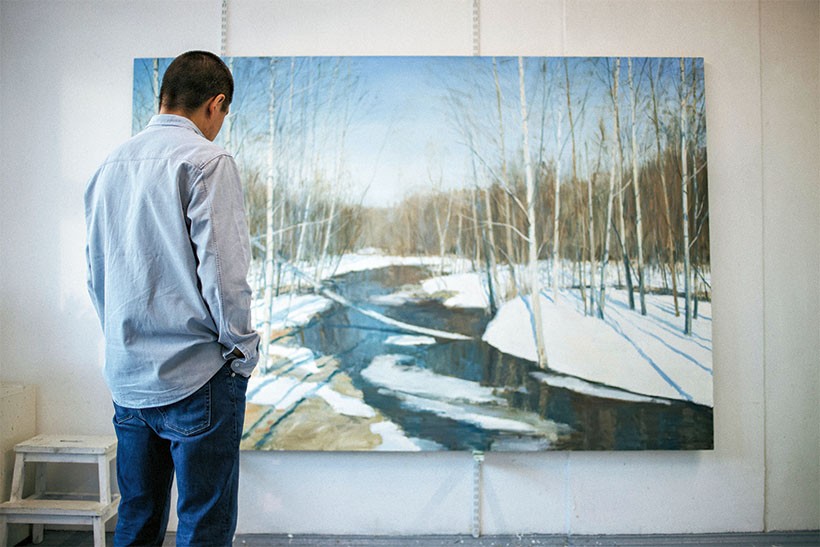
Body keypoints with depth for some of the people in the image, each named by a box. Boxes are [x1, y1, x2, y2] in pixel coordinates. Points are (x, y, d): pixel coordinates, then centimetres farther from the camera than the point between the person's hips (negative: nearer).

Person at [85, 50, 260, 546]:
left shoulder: (111, 166, 12)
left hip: (126, 378, 7)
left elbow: (96, 276, 16)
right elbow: (221, 269, -17)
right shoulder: (206, 161, -10)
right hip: (197, 376, -7)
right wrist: (243, 350, -5)